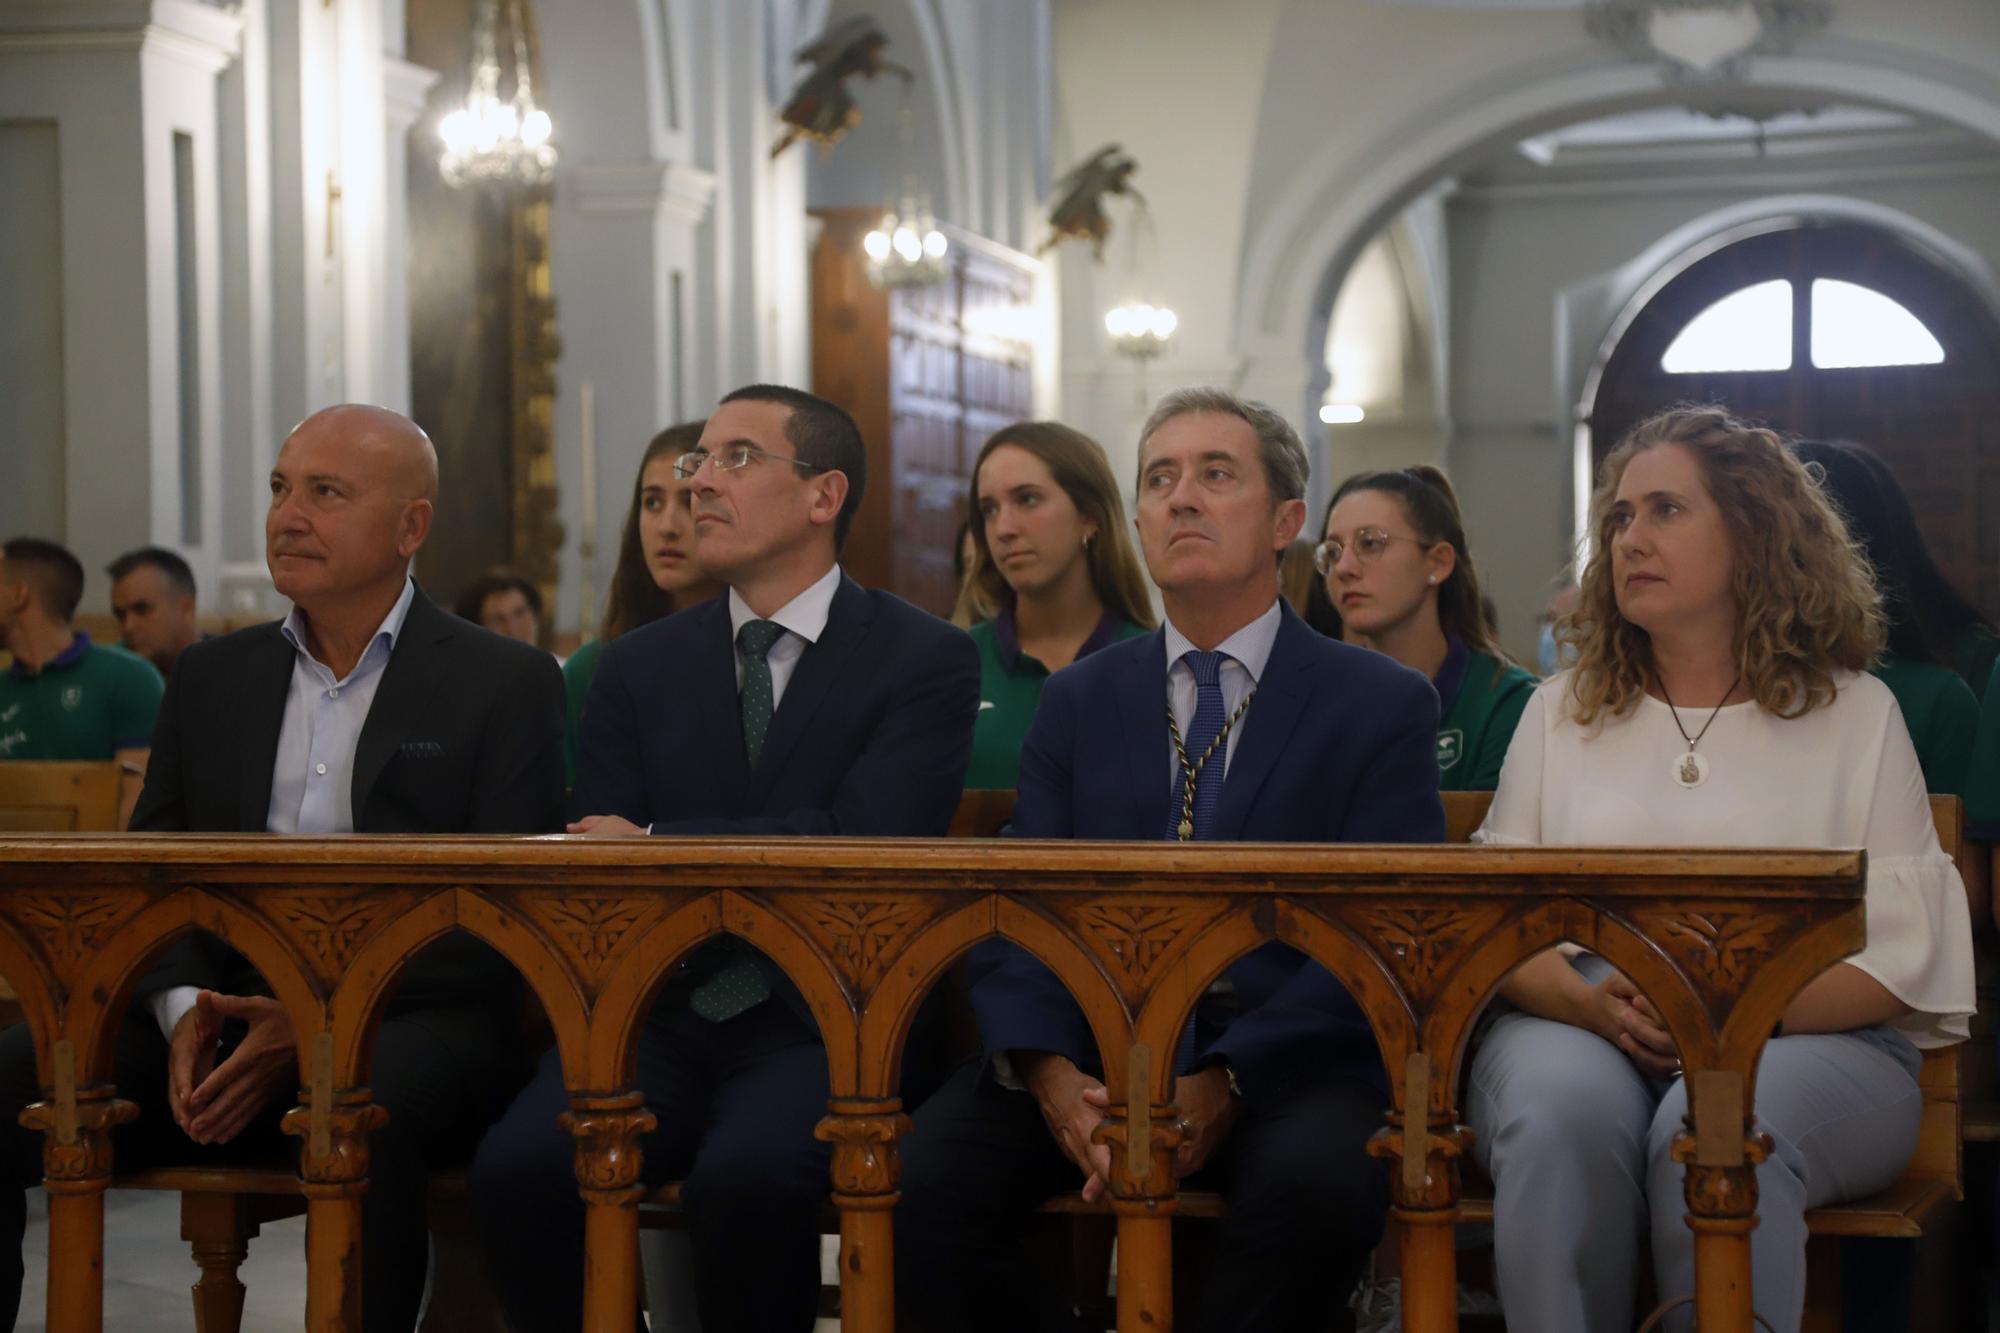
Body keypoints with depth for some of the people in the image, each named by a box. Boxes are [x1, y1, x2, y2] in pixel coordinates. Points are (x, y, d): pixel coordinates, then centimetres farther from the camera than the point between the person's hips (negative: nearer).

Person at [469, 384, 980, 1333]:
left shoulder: (925, 660, 2)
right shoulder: (638, 668, 14)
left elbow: (861, 842, -12)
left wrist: (656, 849, -11)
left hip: (825, 1024, -3)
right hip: (659, 1016, 3)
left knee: (747, 1177, -34)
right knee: (516, 1168, -25)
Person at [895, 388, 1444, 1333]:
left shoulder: (1382, 705, 7)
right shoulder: (1077, 702, 17)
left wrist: (1228, 1079, -19)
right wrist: (1048, 1070, -14)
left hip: (1285, 1059, -2)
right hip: (1092, 1045, 3)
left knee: (1317, 1190, -36)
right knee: (916, 1188, -25)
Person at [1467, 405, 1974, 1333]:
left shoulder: (1855, 713, 12)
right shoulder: (1559, 713, 19)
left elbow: (1904, 955, 3)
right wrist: (1596, 1006, -13)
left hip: (1809, 1040, -1)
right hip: (1579, 1028, 2)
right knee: (1561, 1117, -34)